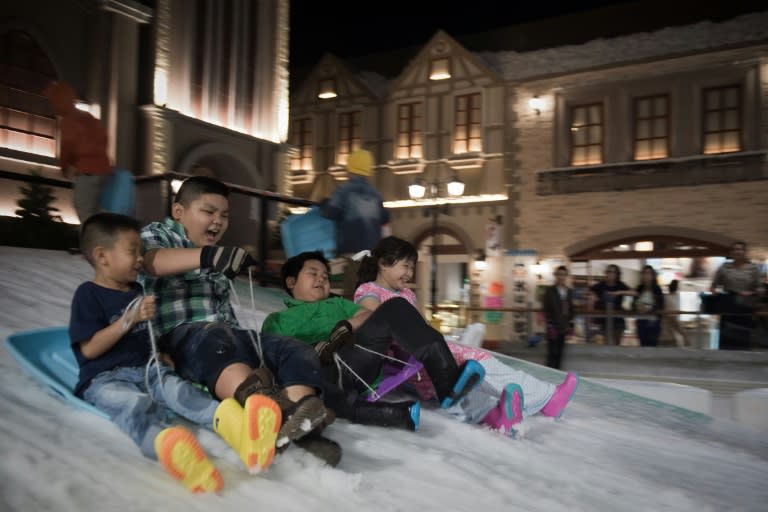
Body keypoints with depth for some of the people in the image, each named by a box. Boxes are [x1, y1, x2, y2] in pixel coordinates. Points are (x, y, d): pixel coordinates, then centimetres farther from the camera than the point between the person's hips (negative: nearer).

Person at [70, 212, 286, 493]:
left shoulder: (136, 290, 20)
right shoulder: (88, 294, -2)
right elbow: (89, 349, -11)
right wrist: (129, 319, -16)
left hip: (147, 369, 6)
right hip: (105, 378, -6)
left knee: (180, 390, -27)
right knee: (136, 404, -38)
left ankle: (235, 426, -59)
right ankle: (168, 445, -75)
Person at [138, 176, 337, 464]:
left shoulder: (216, 260, 31)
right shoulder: (158, 234, 9)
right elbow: (151, 260, -17)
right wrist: (206, 255, -35)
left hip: (230, 335, 7)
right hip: (183, 336, -7)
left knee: (296, 352, -16)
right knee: (215, 339, -40)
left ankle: (301, 425, -43)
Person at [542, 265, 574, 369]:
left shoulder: (569, 291, 10)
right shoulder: (549, 290, -4)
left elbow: (571, 310, 14)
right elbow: (545, 309, -7)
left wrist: (570, 325, 9)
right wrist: (549, 325, -13)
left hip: (564, 327, 5)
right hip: (553, 327, -5)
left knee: (559, 353, 9)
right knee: (553, 353, -7)